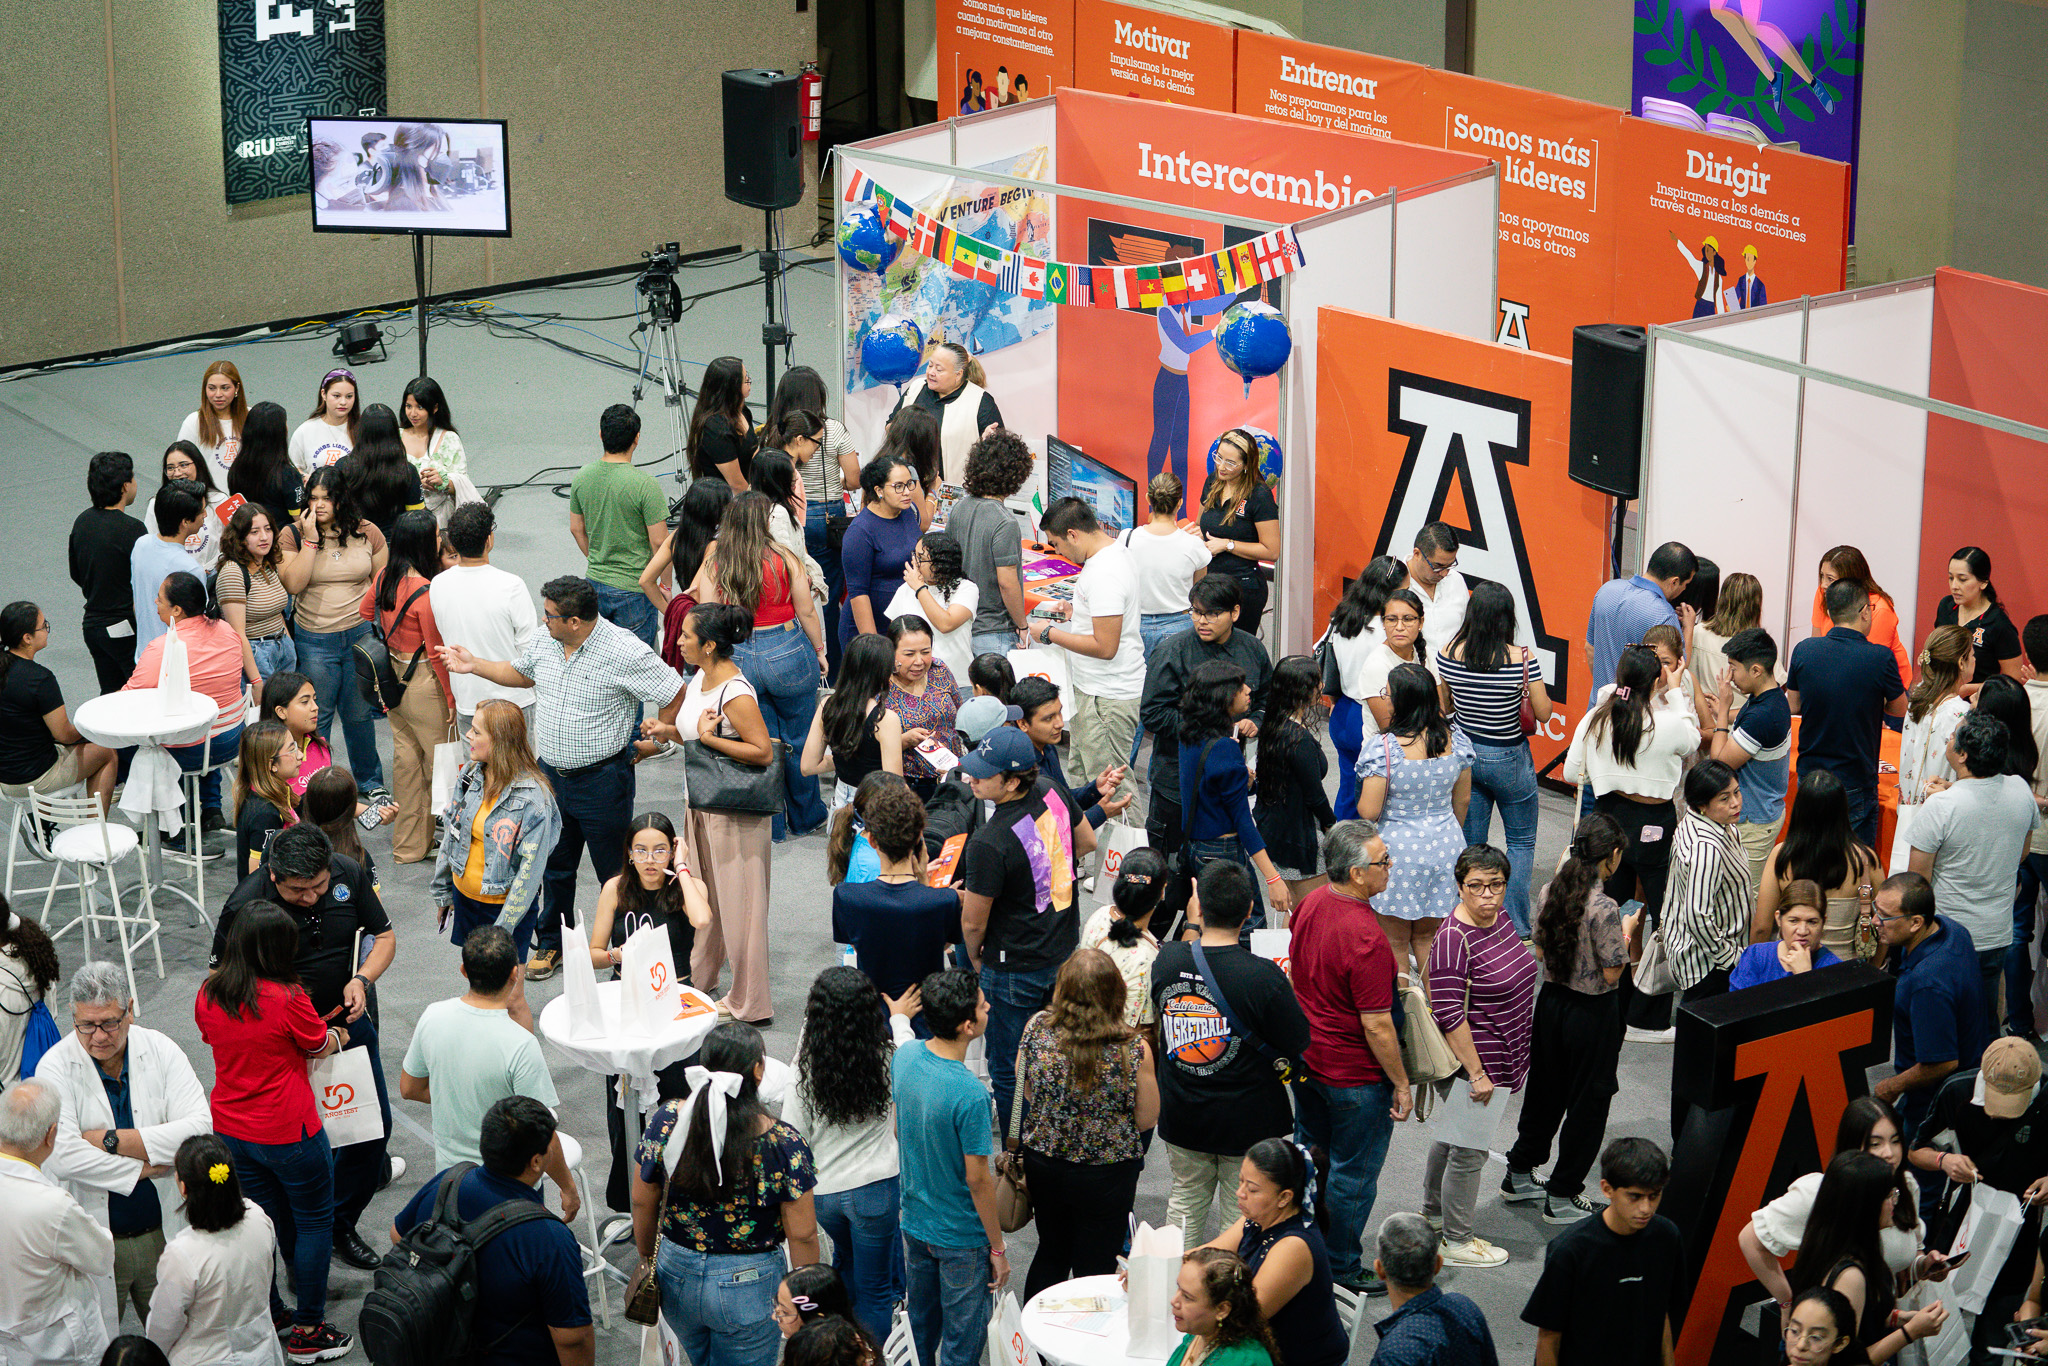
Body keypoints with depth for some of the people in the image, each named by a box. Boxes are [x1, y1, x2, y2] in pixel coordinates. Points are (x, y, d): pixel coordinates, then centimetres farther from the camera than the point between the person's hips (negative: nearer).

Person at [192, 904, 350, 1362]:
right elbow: (320, 1046, -7)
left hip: (230, 1130, 6)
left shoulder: (209, 994, -5)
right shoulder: (287, 999, -22)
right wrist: (337, 1036, 18)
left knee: (263, 1218, 22)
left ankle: (267, 1313, 31)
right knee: (314, 1221, 11)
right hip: (287, 1131, -6)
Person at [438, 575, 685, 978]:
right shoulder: (544, 643, 0)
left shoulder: (624, 652, -21)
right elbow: (520, 673, 23)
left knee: (614, 871, 4)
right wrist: (474, 666, 16)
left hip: (602, 780, -6)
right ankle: (552, 945, 35)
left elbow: (676, 695, -15)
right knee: (554, 862, 18)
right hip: (551, 775, 6)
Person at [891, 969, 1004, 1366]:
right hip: (962, 1238, -7)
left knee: (920, 1329, 25)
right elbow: (977, 1180, -23)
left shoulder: (904, 1057, -9)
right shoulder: (970, 1095, -31)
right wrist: (998, 1248, -11)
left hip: (914, 1224, 7)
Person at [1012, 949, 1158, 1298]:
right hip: (1107, 1176, -4)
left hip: (1042, 1162, 4)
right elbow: (1146, 1119, -11)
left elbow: (1025, 1092, 1)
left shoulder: (1037, 1028, -13)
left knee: (1051, 1255, 25)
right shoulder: (1133, 1049, -22)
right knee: (1094, 1269, 12)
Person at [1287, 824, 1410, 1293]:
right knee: (1353, 1174, 10)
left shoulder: (1312, 903, -5)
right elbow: (1377, 1026, -25)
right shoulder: (1365, 937, -31)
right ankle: (1341, 1268, 23)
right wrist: (1402, 1084, -13)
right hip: (1355, 1075, -8)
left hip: (1306, 1057, 8)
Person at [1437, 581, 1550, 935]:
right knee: (1521, 842, 15)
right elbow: (1543, 713, -12)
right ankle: (1516, 928, 12)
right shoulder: (1520, 659, -21)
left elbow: (1444, 706, 3)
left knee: (1469, 844, 14)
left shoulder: (1448, 654, -11)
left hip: (1465, 754, 3)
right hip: (1508, 759, -3)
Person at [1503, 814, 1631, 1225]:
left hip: (1551, 1001, 7)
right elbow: (1612, 973, -20)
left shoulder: (1550, 892, -5)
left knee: (1545, 1089, 23)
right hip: (1593, 1012, -7)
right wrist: (1624, 940, -3)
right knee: (1588, 1101, 9)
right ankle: (1562, 1197, 17)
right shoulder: (1604, 908, -25)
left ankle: (1519, 1175, 36)